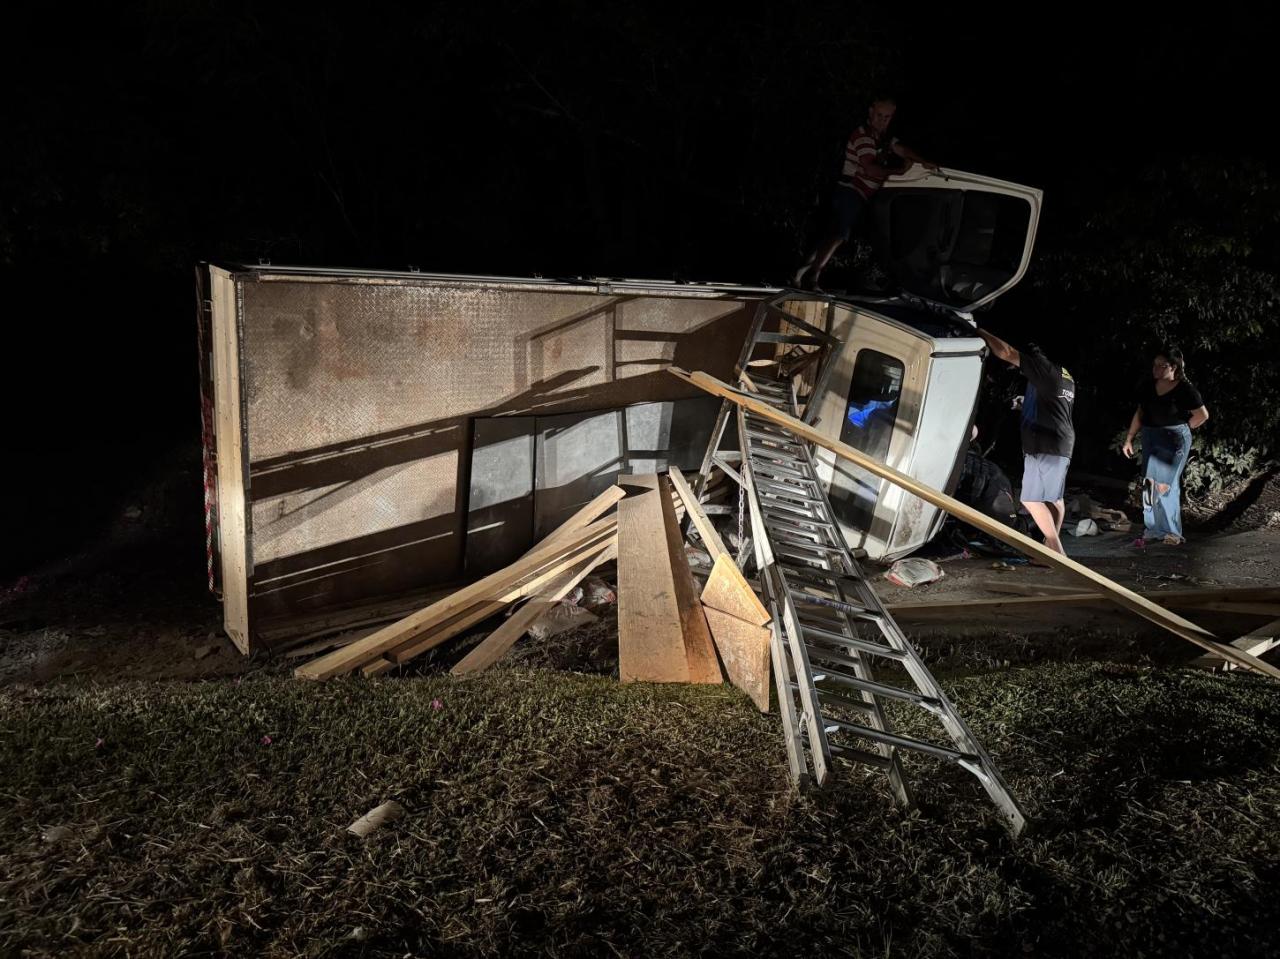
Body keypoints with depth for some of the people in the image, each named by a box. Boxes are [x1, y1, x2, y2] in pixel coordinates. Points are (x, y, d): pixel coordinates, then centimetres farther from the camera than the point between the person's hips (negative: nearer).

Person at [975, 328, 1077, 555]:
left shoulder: (1043, 366, -7)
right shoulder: (1064, 376, 20)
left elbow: (1006, 353, -12)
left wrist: (982, 333, -4)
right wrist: (1025, 402, 40)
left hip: (1044, 445, -10)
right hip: (1063, 444, 10)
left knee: (1031, 498, -9)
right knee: (1054, 497, 16)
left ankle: (1055, 548, -13)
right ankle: (1054, 544, 22)